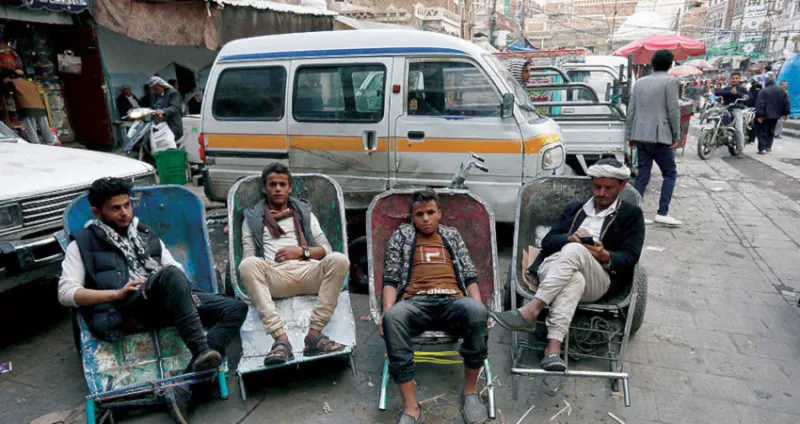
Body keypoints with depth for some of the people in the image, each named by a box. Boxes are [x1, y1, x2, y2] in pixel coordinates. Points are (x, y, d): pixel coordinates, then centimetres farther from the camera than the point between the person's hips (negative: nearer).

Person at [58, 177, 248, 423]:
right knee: (171, 275, -37)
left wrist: (181, 290, 0)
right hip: (124, 310, -6)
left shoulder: (145, 234, 26)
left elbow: (176, 267, 24)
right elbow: (66, 293, -1)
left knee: (236, 308, -15)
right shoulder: (82, 244, 11)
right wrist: (117, 294, -15)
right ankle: (201, 353, -39)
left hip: (164, 305, 6)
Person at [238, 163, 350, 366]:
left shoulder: (304, 212, 25)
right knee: (248, 265, -34)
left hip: (307, 272, 1)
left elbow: (326, 249, 17)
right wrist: (257, 273, -10)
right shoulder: (252, 217, 22)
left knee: (338, 260, -30)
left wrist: (301, 251, -2)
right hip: (274, 276, -1)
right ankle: (280, 339, -42)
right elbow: (248, 257, 12)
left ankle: (314, 334, -33)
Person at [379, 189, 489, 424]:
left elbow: (470, 275, 17)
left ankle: (470, 390, -14)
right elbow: (391, 277, 11)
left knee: (476, 310, -35)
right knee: (393, 318, -37)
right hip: (416, 302, -1)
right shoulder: (402, 235, 21)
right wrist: (386, 312, -8)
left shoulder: (452, 235, 26)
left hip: (452, 301, 1)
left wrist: (480, 308, -2)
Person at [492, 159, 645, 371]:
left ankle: (530, 311, -43)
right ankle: (553, 347, -50)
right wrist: (569, 238, -6)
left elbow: (630, 257, 7)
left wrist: (605, 256, -15)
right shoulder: (574, 208, 29)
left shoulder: (631, 214, 19)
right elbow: (547, 241, 16)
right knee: (574, 279, -37)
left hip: (599, 281, -2)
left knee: (574, 250, -36)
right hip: (553, 266, 2)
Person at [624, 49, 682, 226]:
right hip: (659, 136, -6)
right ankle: (662, 212, 0)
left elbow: (631, 110, 12)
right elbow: (673, 110, -8)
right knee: (670, 173, 6)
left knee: (643, 174, 10)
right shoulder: (669, 81, -5)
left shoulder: (640, 82, 12)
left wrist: (629, 135, 16)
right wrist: (676, 136, -2)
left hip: (640, 136, 6)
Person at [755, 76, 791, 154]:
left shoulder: (764, 91, -14)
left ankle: (762, 148, -7)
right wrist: (786, 113, 15)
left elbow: (760, 104, -20)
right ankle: (768, 147, 20)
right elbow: (786, 102, 8)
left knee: (762, 132, 0)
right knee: (770, 131, 20)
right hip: (775, 115, 6)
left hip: (765, 115, -6)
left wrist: (759, 115, -19)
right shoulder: (781, 90, 6)